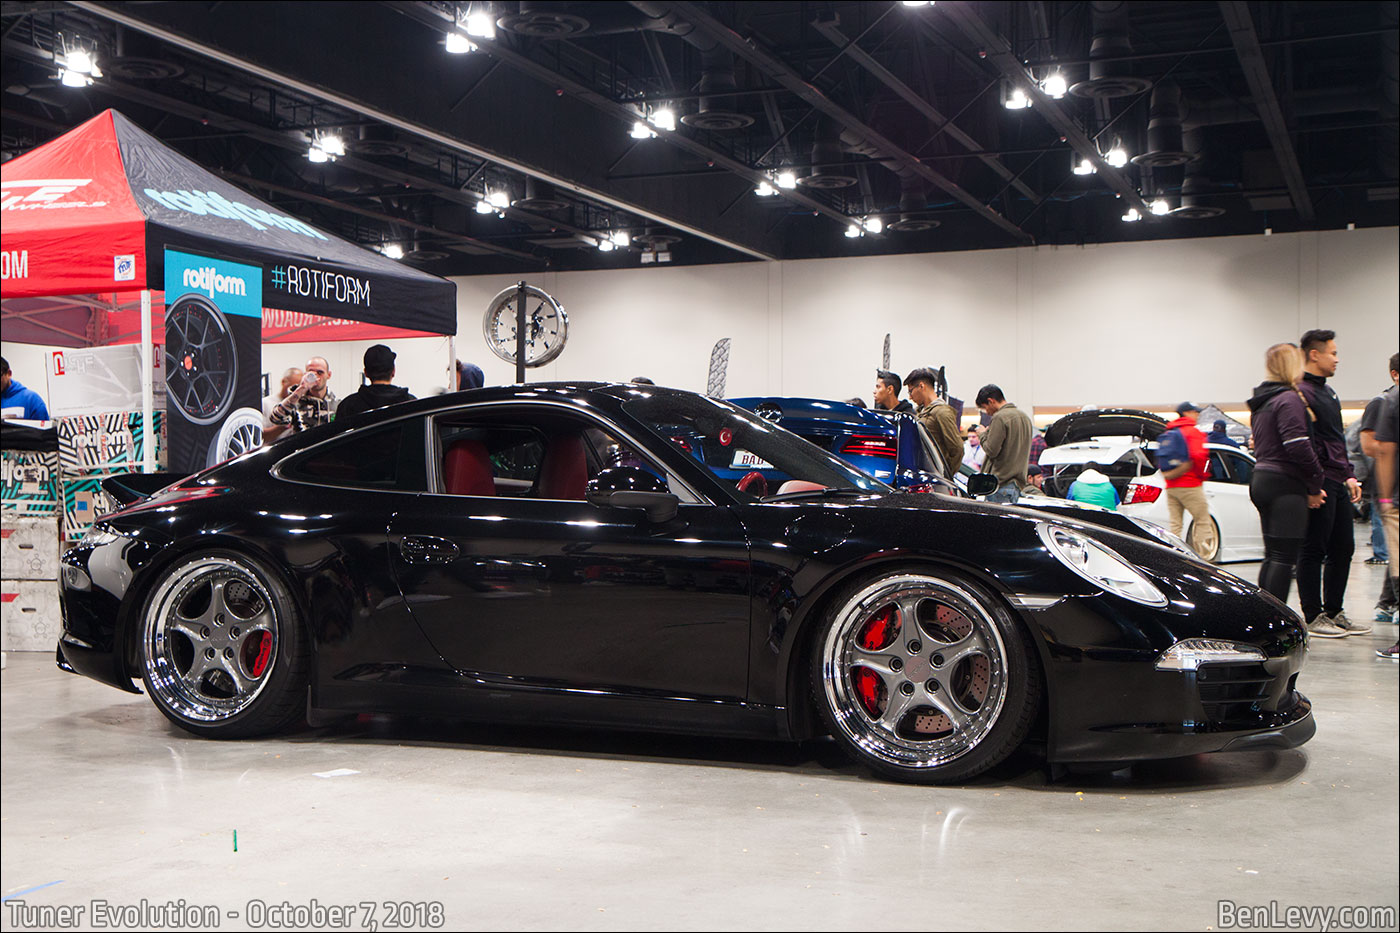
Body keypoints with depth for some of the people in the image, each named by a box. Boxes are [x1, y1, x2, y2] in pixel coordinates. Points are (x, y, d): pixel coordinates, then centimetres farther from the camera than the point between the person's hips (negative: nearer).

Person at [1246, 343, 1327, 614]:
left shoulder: (1260, 401, 16)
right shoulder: (1289, 399, -12)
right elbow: (1298, 447, -20)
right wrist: (1315, 485, -8)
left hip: (1261, 480, 9)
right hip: (1285, 483, -9)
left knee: (1273, 556, 13)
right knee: (1284, 557, -8)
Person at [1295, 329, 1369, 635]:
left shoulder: (1329, 392, 20)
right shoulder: (1302, 393, -12)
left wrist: (1349, 476, 19)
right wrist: (1313, 486, -21)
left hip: (1337, 484, 10)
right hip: (1319, 484, -10)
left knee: (1342, 549, 12)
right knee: (1313, 551, -3)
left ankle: (1333, 612, 20)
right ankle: (1313, 617, 3)